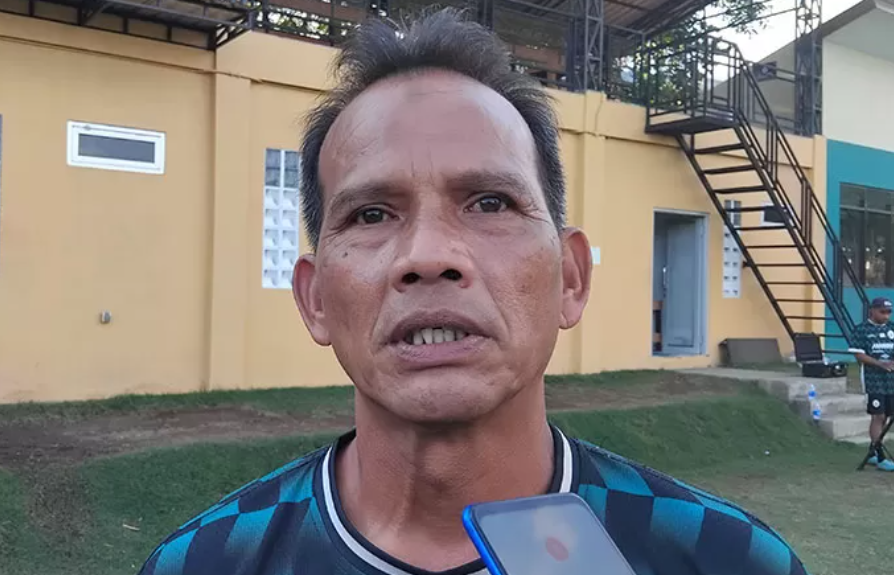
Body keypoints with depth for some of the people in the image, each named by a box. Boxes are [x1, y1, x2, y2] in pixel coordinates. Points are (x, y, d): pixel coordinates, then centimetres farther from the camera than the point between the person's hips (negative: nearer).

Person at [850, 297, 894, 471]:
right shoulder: (862, 329, -5)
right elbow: (859, 355, -8)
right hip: (873, 380, -5)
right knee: (878, 416, -6)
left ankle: (872, 453, 23)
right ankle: (880, 457, -1)